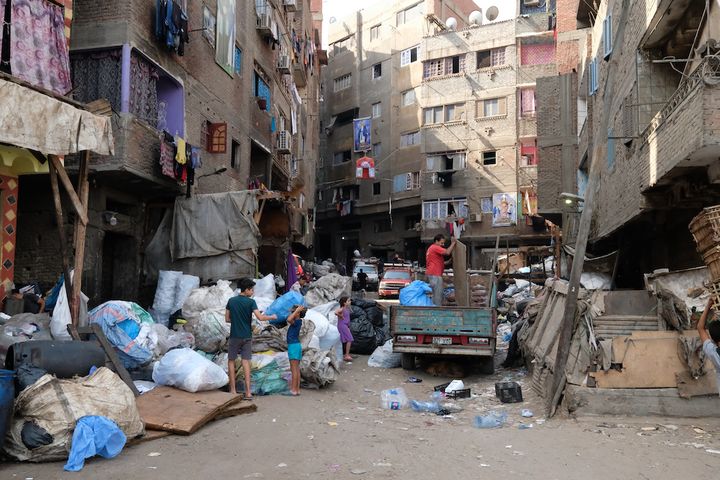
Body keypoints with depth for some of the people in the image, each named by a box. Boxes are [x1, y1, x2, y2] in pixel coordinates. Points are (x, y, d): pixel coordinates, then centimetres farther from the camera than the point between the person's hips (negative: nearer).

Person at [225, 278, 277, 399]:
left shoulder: (231, 301, 0)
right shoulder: (251, 302, -9)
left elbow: (227, 319, 5)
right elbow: (260, 318, -17)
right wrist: (272, 317, -1)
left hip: (234, 336, 1)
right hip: (247, 336, -1)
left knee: (231, 361, 12)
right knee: (246, 362, 3)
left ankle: (233, 390, 11)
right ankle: (248, 392, 1)